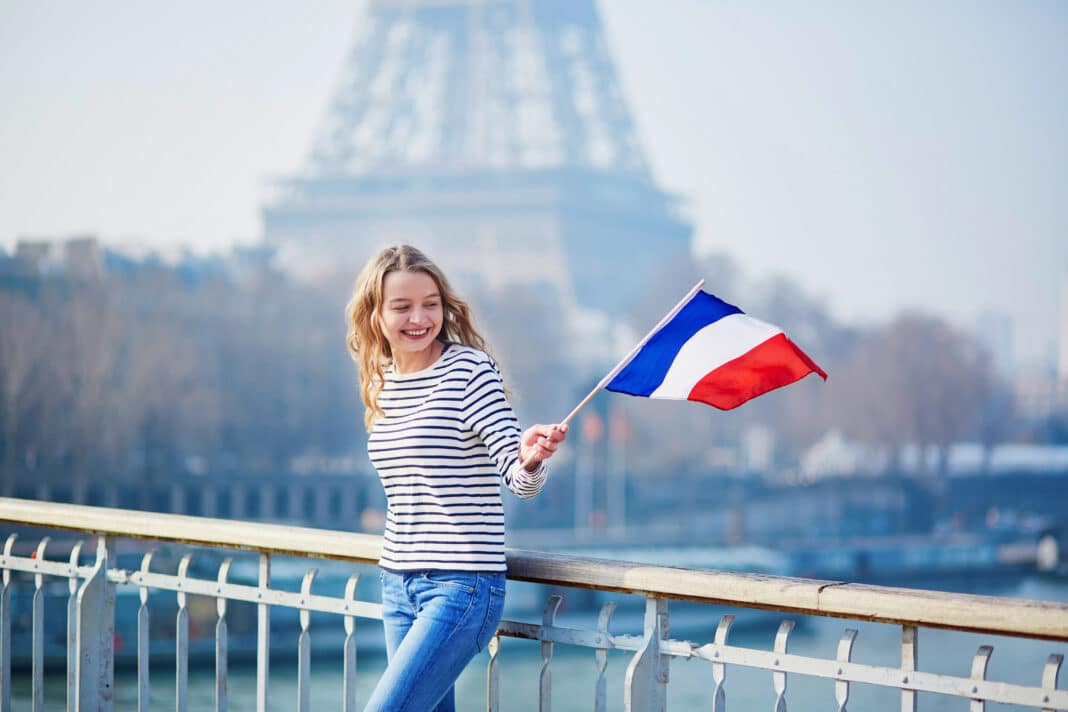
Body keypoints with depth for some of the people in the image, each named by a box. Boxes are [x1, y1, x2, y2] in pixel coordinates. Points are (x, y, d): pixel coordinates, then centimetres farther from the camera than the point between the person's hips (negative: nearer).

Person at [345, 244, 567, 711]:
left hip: (462, 585, -7)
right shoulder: (382, 383, 9)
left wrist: (531, 459, -36)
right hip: (398, 584, 7)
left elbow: (521, 482, -15)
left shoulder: (470, 370, -10)